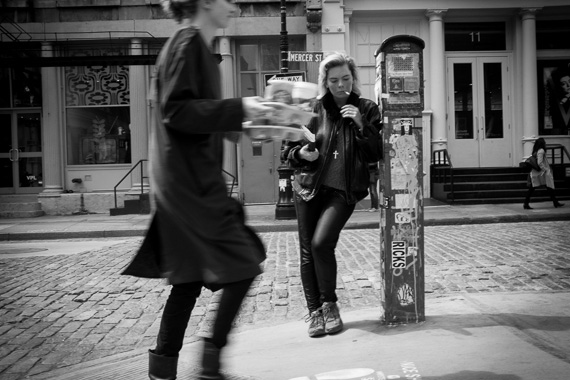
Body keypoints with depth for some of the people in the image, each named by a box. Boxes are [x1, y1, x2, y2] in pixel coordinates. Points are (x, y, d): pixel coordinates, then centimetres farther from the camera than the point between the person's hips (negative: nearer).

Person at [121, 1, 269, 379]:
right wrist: (237, 108, -20)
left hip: (193, 180, 10)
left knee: (189, 277, 12)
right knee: (243, 265, -6)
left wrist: (239, 115, 21)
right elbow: (176, 111, -18)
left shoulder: (198, 46, 20)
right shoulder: (188, 42, -10)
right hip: (190, 181, -10)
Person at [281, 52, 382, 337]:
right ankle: (314, 311, 18)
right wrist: (301, 154, -12)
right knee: (308, 252, 3)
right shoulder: (312, 110, 4)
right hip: (309, 187, 2)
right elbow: (288, 150, 10)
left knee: (321, 243, -19)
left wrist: (361, 126, -15)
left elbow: (375, 154, -2)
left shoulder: (366, 110, 5)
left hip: (344, 190, -2)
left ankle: (329, 304, 3)